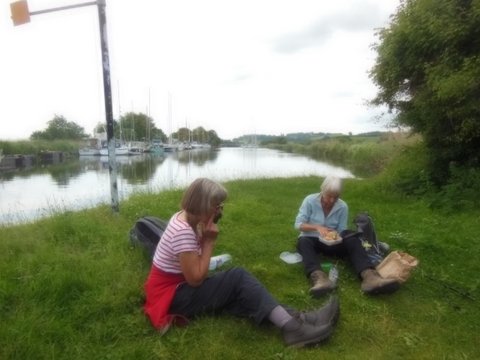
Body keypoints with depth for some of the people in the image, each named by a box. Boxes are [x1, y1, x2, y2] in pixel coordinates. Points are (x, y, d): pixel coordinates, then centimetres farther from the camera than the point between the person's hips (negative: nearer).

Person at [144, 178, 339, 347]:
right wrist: (209, 241, -18)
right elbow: (196, 278, -24)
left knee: (237, 287, -9)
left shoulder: (185, 218, 3)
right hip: (172, 295, -9)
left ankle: (293, 318, -17)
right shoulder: (183, 231, -26)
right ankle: (291, 327, -24)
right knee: (238, 278, -21)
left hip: (179, 285, 9)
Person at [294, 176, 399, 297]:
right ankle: (319, 278, -64)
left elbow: (342, 231, -2)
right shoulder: (310, 200, -10)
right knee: (303, 242, -38)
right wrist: (317, 227, -28)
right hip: (312, 240, -2)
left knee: (352, 240, -27)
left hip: (332, 242, 2)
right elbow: (298, 224, -12)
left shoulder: (343, 207, -3)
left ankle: (369, 276, -52)